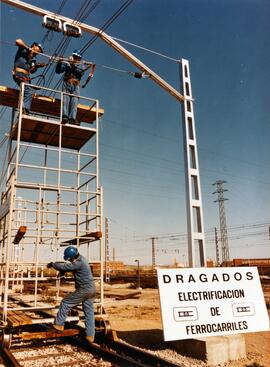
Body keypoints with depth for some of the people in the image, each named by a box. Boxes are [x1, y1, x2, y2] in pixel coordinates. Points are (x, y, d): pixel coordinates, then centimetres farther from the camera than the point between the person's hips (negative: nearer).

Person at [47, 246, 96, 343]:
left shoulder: (79, 263, -21)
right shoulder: (81, 259, 8)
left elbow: (64, 267, -20)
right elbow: (70, 267, 21)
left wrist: (52, 264, -5)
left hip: (84, 290, -10)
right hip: (91, 290, 10)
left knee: (65, 303, 5)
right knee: (89, 312, 12)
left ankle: (59, 325, 15)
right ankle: (90, 336, 17)